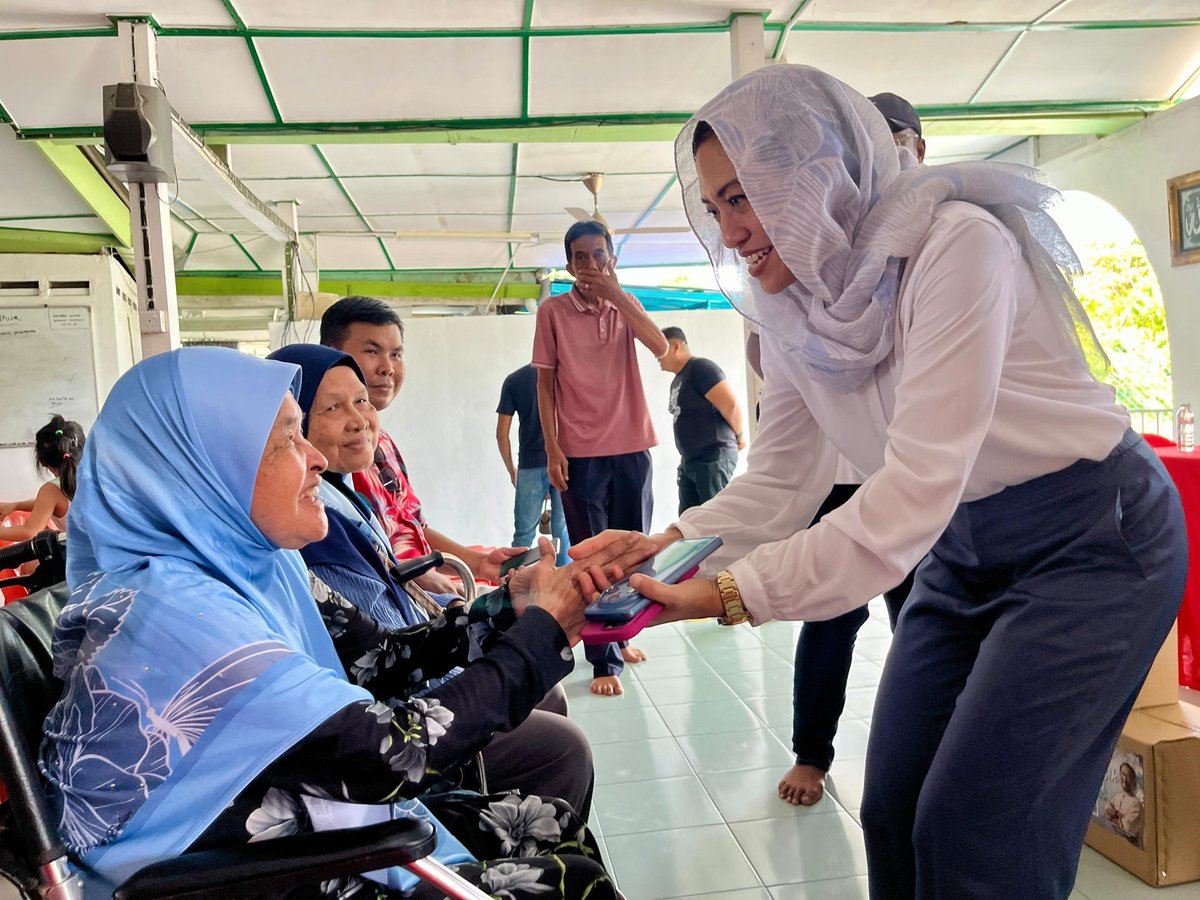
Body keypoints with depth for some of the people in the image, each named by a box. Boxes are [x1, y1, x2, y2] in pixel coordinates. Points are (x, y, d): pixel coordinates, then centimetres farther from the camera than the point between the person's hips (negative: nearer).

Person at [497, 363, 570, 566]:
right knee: (563, 530, 6)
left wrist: (511, 469, 13)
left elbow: (502, 434, 2)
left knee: (523, 533, 7)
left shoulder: (513, 380, 3)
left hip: (530, 466, 0)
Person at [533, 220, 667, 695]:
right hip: (581, 453, -3)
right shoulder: (553, 312, 0)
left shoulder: (626, 305, 9)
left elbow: (660, 346, -9)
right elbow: (545, 384, 0)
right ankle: (605, 661, 7)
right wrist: (552, 449, -7)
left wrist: (616, 295, -12)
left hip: (632, 447, 4)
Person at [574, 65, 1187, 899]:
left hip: (1092, 538, -6)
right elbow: (779, 479, -3)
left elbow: (919, 486, -32)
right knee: (893, 814, 7)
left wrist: (731, 595, -35)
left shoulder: (954, 243, -25)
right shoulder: (794, 310, -2)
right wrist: (670, 545, -19)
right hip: (958, 548, 7)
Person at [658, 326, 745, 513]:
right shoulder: (677, 380, 18)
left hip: (713, 458, -10)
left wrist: (739, 437, -5)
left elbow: (730, 405, -19)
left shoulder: (700, 368, -12)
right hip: (690, 460, 10)